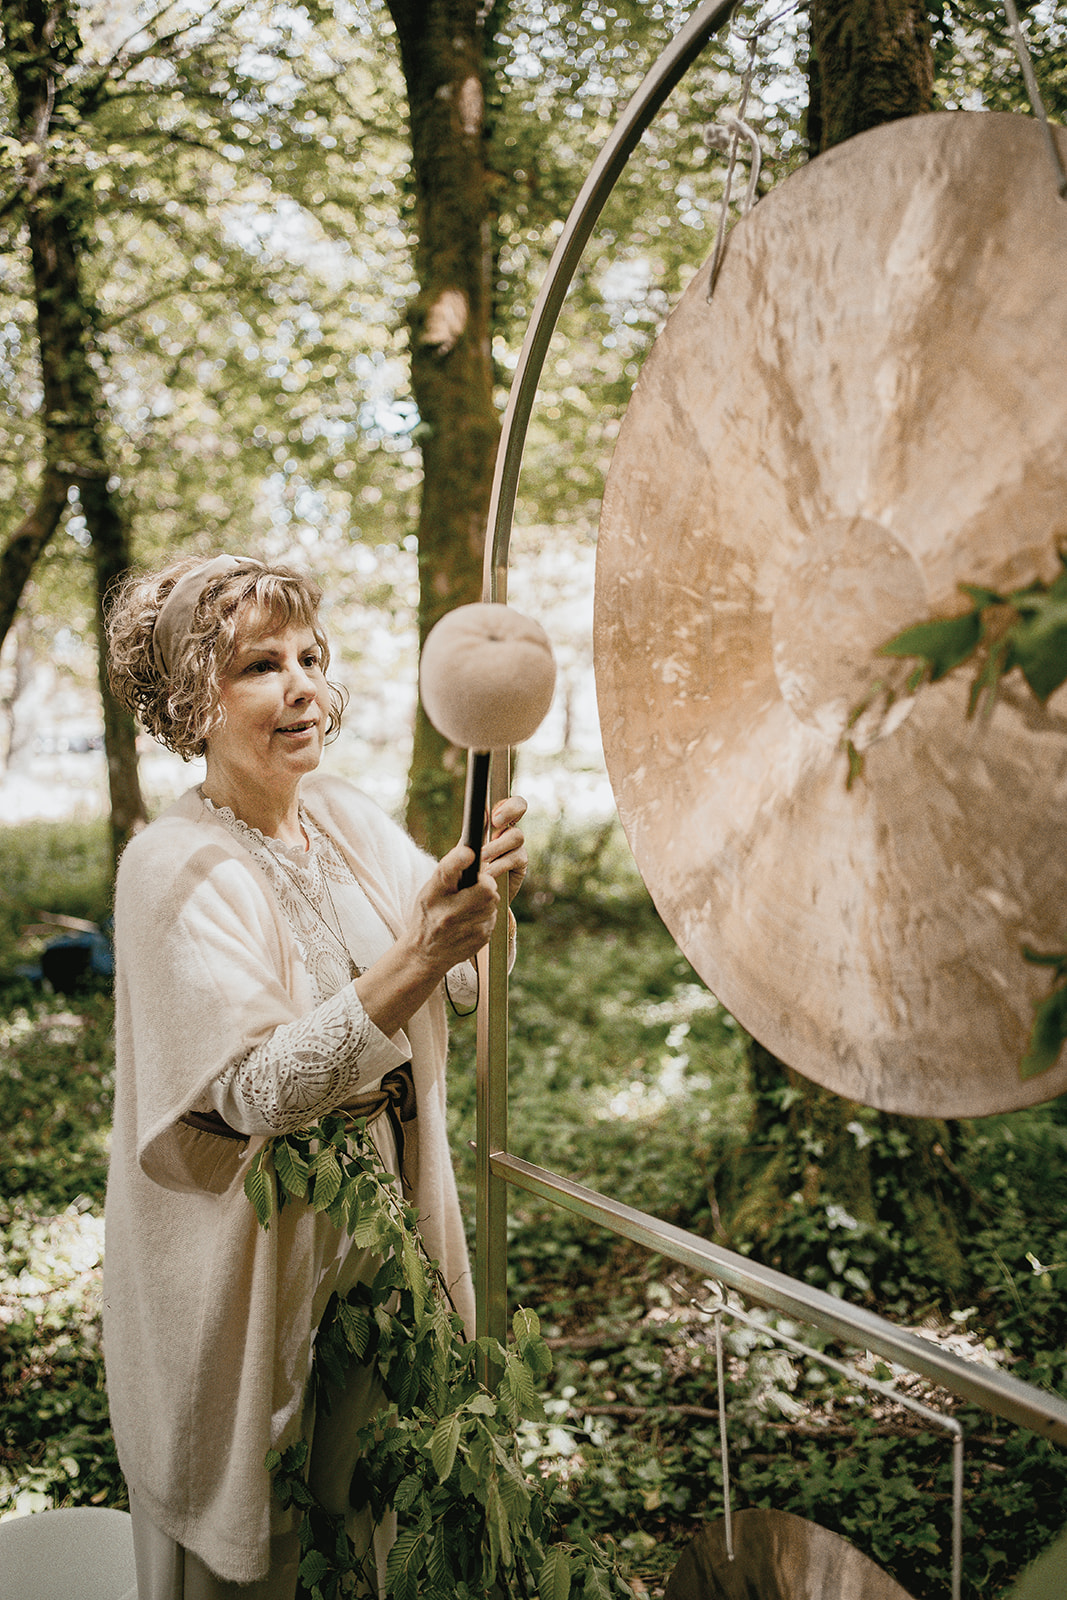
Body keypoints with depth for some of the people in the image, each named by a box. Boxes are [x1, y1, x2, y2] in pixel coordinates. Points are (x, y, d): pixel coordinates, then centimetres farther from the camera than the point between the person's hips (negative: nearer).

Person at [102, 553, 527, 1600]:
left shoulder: (348, 818, -1)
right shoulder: (174, 868, -21)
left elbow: (470, 981, -2)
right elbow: (254, 1090, -29)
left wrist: (488, 892, -24)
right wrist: (414, 961, -42)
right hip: (250, 1261, -5)